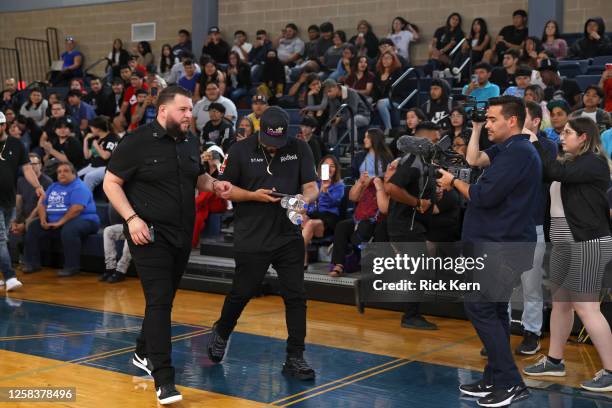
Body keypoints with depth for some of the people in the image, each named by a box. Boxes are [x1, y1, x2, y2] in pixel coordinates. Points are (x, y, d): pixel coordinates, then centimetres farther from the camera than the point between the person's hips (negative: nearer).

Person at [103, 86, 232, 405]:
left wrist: (214, 184, 0)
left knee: (164, 299, 17)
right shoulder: (136, 142, -11)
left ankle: (144, 353, 37)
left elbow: (198, 178, 23)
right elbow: (111, 183, -8)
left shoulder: (191, 142, 8)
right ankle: (164, 381, -12)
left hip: (181, 235, 7)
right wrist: (131, 218, -19)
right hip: (149, 235, -7)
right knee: (159, 301, -13)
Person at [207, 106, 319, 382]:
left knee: (295, 296, 0)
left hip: (289, 237, 2)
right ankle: (221, 334, 39)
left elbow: (311, 186, 2)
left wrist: (305, 197, -21)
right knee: (241, 293, 10)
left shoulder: (299, 149, 3)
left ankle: (295, 358, 10)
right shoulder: (241, 151, -3)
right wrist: (253, 195, -15)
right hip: (251, 239, -2)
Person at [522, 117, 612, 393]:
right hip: (564, 244, 9)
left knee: (584, 306, -9)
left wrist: (534, 142, -17)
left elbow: (556, 172, -25)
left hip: (588, 244, -9)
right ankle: (554, 361, 24)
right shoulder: (569, 162, 15)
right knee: (560, 302, 13)